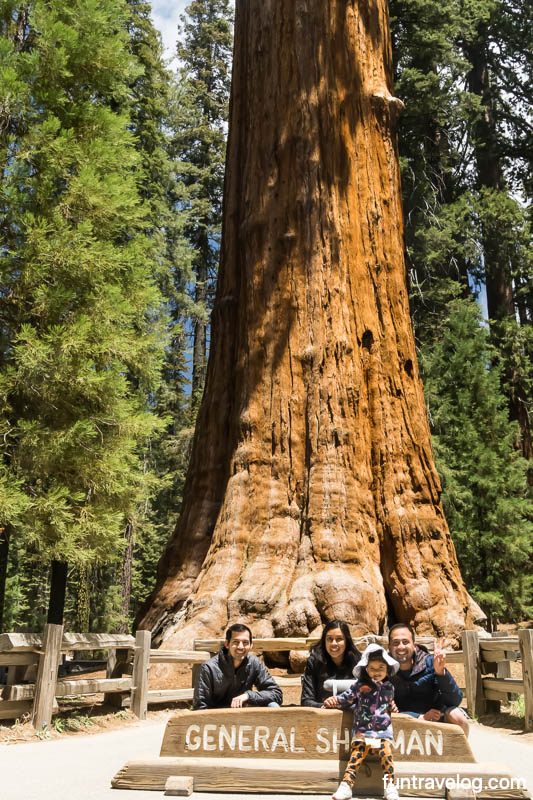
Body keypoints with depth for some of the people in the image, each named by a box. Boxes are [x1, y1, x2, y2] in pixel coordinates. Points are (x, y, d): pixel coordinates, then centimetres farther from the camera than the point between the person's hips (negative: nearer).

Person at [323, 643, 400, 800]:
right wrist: (334, 701, -11)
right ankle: (346, 785, -14)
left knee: (386, 754, -18)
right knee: (356, 756, -12)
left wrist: (392, 707, 10)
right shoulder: (359, 686, 1)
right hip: (362, 731, -1)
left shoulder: (389, 687, 10)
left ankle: (389, 785, -11)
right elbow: (346, 698, 3)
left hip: (383, 730, 1)